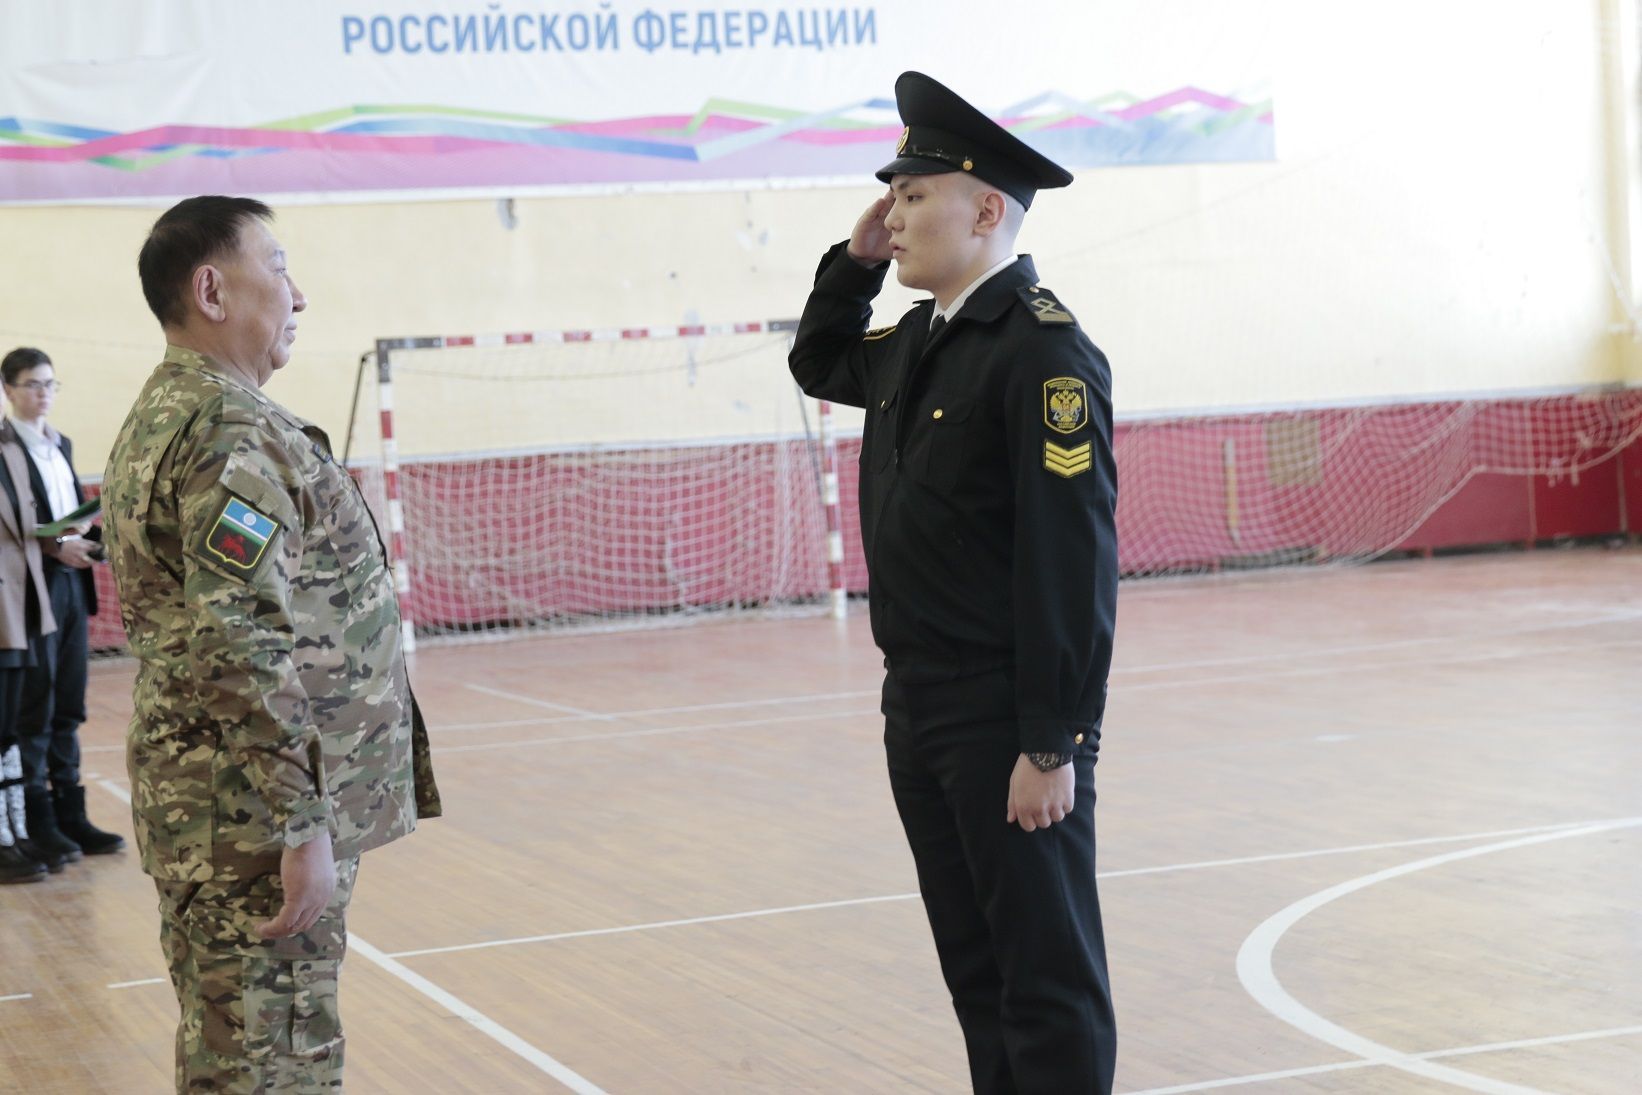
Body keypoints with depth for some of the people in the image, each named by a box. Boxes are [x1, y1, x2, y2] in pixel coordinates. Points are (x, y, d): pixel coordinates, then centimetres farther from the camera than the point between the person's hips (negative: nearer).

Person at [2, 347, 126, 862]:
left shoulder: (61, 445, 17)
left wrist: (97, 541, 1)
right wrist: (55, 546, -21)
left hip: (72, 587, 8)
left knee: (68, 712, 11)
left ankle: (70, 817, 16)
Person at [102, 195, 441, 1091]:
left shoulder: (156, 421, 16)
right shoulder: (234, 432, -17)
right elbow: (244, 653, -24)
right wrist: (303, 828, -22)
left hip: (194, 807, 10)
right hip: (257, 818, -10)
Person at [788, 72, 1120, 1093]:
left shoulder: (1044, 353, -16)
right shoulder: (918, 341, 10)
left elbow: (1075, 563, -20)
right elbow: (821, 366, 33)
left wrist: (1054, 745, -21)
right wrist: (853, 262, 14)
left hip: (1009, 724, -9)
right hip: (918, 706, 9)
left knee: (1048, 979, 0)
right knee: (976, 970, 16)